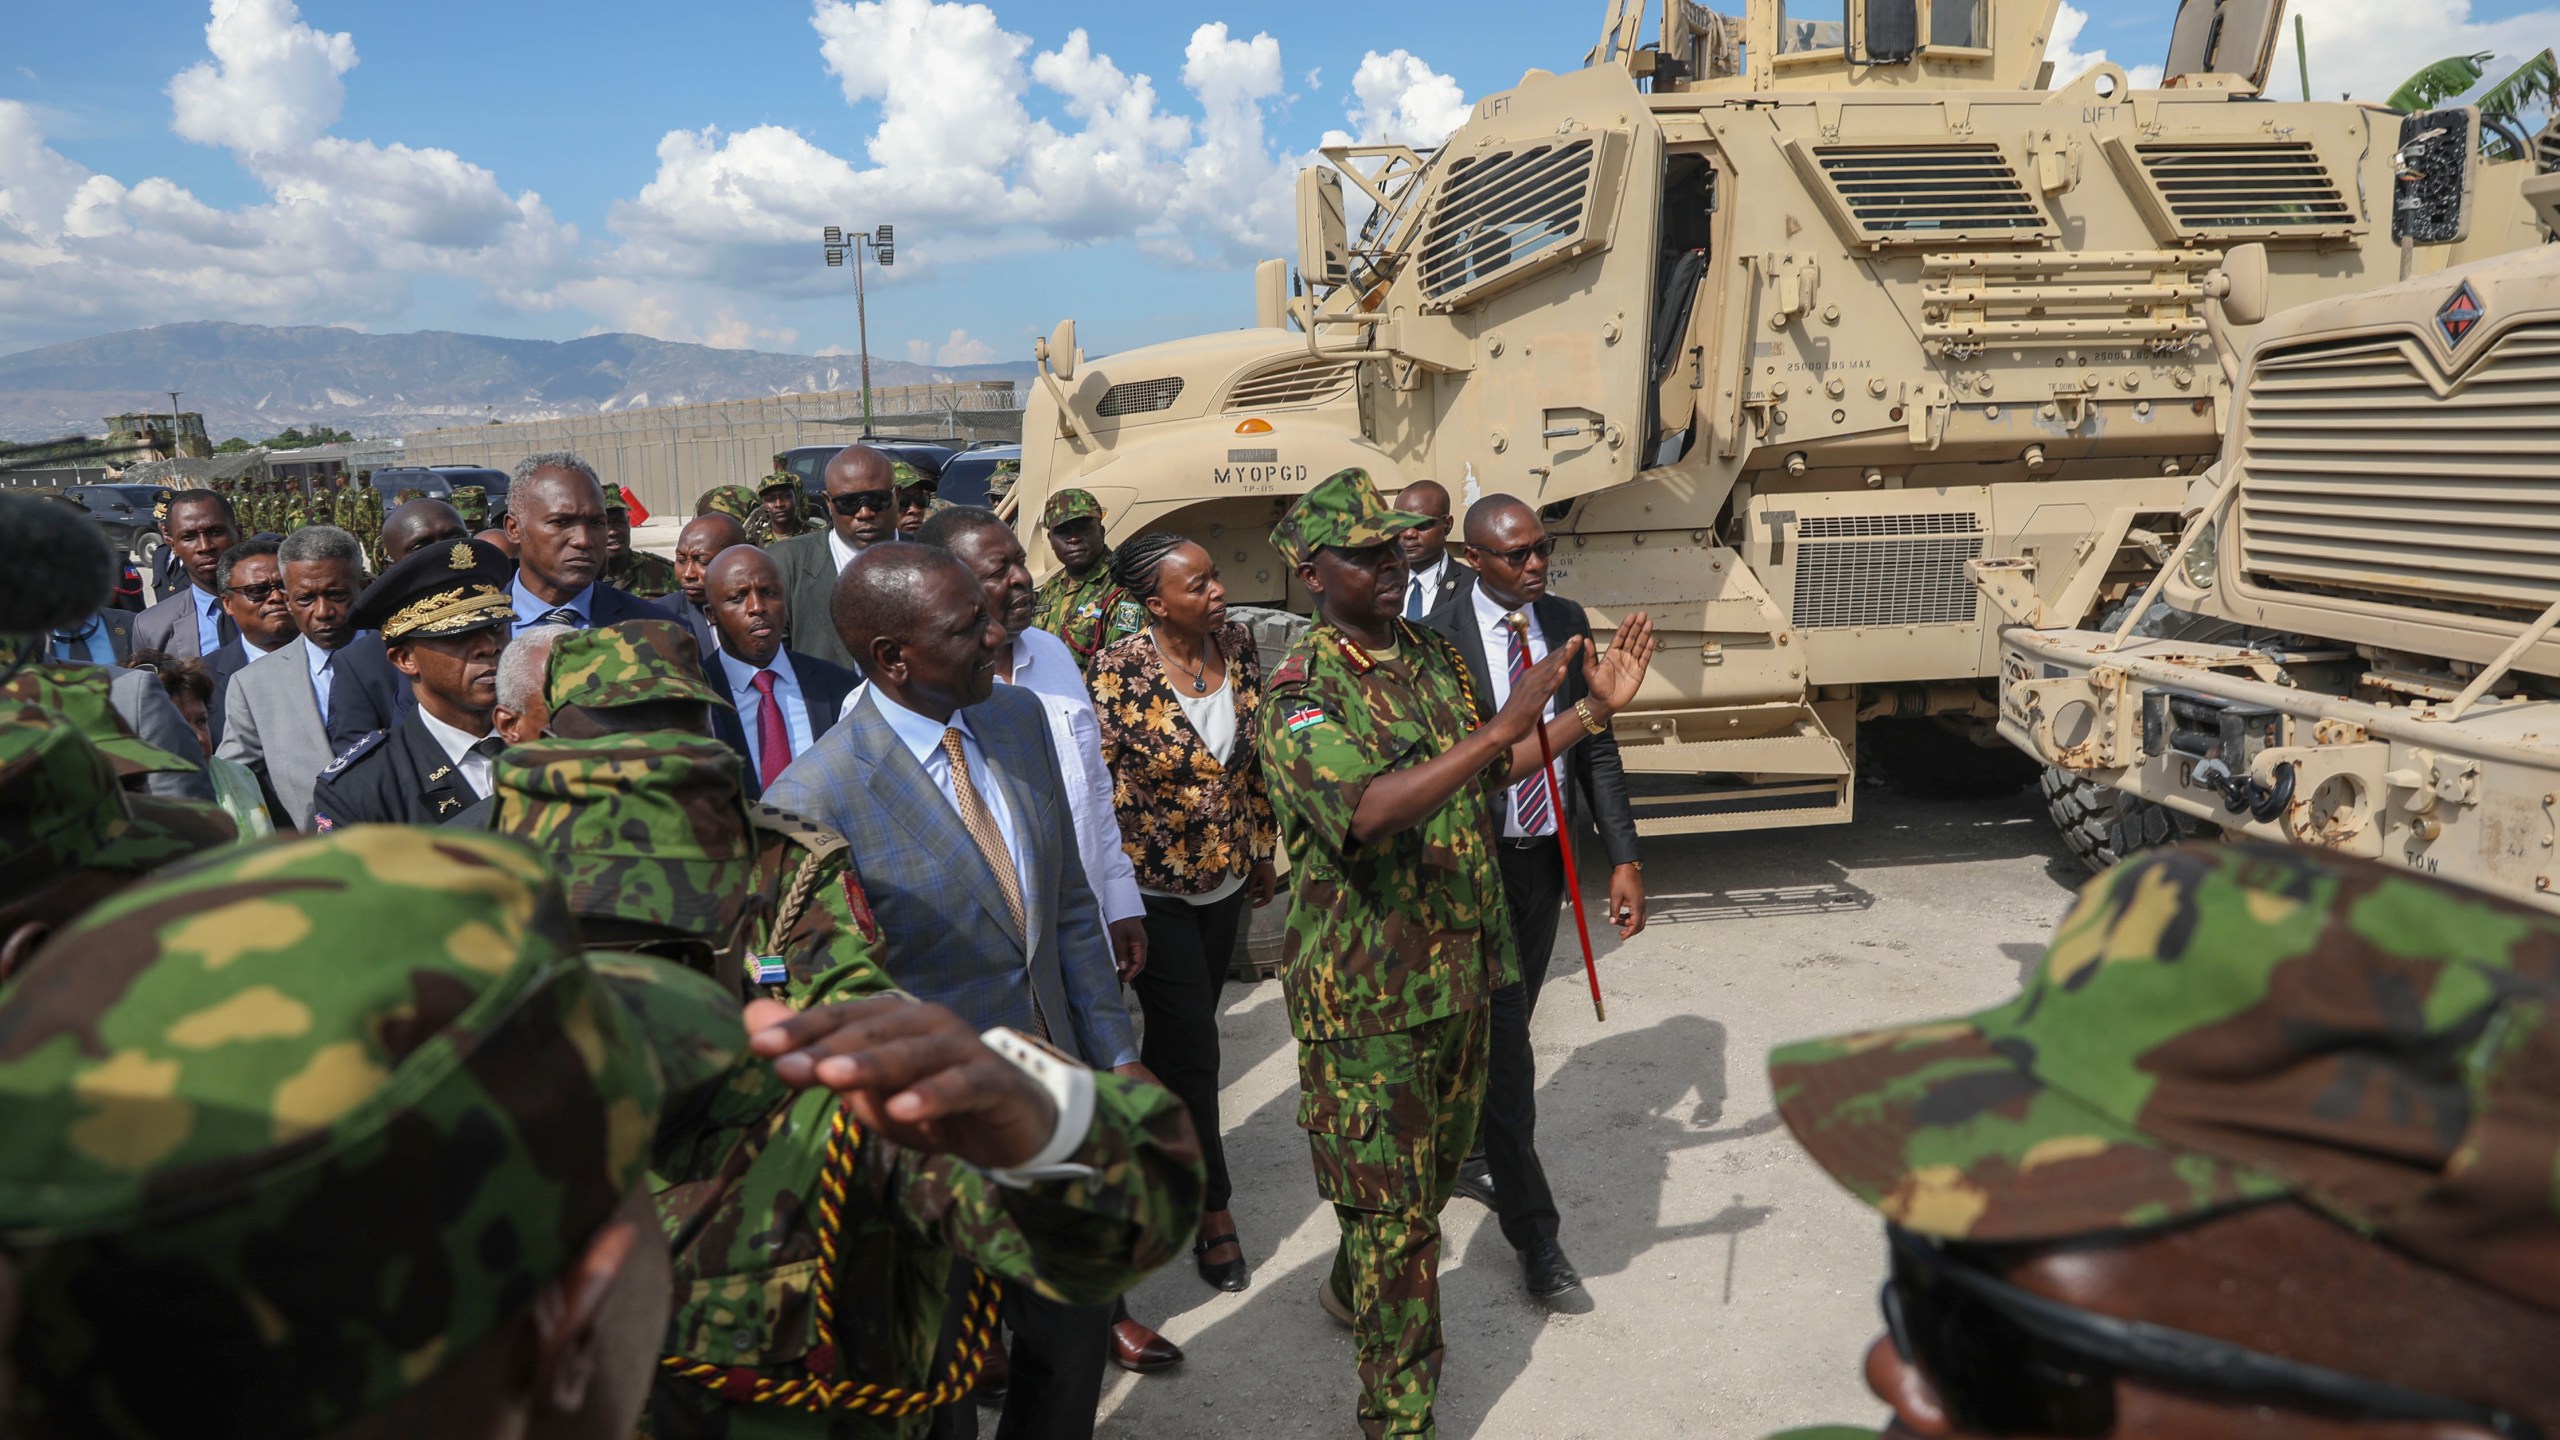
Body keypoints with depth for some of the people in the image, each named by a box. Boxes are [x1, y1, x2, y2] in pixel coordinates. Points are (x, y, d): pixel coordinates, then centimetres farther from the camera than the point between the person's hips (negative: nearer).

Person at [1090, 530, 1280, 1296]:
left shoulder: (1238, 647, -3)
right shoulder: (1121, 672, -19)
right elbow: (1103, 787, -15)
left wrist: (1262, 851, 13)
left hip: (1222, 879, 5)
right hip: (1154, 887, -5)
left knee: (1178, 1038, 18)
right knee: (1192, 1045, 0)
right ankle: (1212, 1208, 16)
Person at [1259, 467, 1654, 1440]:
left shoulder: (1433, 658, 6)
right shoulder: (1302, 690, -18)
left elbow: (1484, 777, 17)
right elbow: (1361, 812, -34)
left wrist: (1595, 710, 8)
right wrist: (1504, 728, -38)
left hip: (1461, 971, 8)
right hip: (1364, 994, -7)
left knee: (1437, 1166, 24)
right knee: (1392, 1205, 3)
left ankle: (1354, 1291, 50)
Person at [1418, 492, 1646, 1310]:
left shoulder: (1566, 622, 1)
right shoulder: (1435, 638, -16)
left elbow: (1597, 746, 4)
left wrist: (1624, 858, 1)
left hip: (1547, 852, 6)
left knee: (1506, 1024, 20)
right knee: (1504, 1042, -3)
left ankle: (1467, 1155, 44)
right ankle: (1535, 1237, 7)